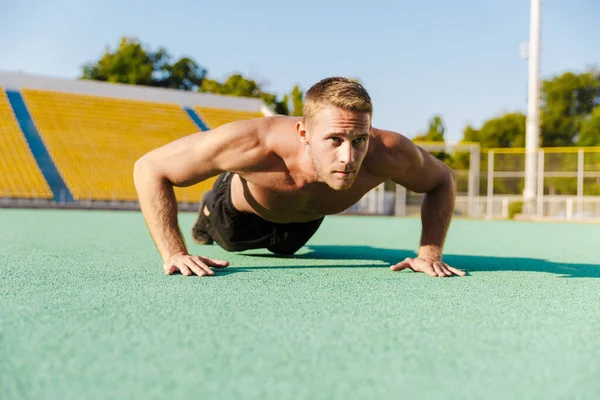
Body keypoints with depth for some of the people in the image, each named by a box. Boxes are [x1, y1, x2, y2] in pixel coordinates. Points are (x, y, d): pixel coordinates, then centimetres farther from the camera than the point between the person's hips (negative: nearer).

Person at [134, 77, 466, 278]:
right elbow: (149, 169, -39)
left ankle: (277, 235, 72)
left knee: (285, 248, 38)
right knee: (229, 241, 34)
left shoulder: (388, 153, -45)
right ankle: (209, 212, 66)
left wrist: (430, 253, -32)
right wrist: (174, 254, -45)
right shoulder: (254, 144, -51)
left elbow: (443, 181, -21)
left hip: (307, 217, 3)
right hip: (242, 205, -2)